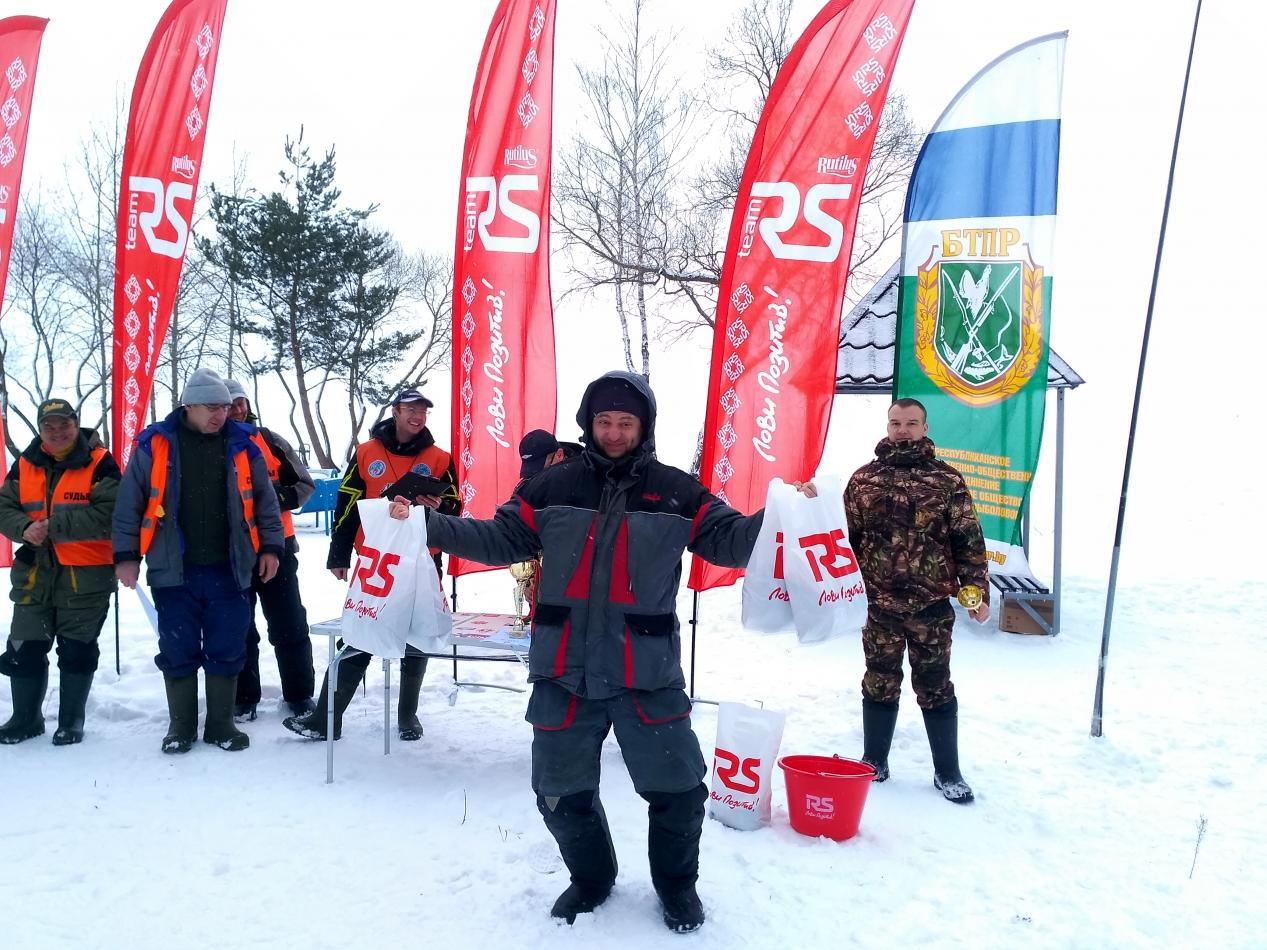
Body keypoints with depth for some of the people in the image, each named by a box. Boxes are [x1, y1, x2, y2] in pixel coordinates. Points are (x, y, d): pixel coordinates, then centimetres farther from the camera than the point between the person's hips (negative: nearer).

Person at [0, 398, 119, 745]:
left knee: (77, 651, 6)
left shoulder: (99, 463, -9)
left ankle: (71, 721, 20)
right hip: (34, 574, 5)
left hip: (85, 575, -5)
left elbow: (107, 515, -19)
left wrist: (52, 526, -22)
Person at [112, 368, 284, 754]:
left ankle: (221, 724, 21)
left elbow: (265, 500, 9)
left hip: (228, 570, 1)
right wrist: (126, 555, 0)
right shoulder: (155, 443, -1)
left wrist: (270, 547, 4)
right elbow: (129, 503, 2)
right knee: (178, 652, 7)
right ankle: (181, 726, 22)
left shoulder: (242, 445, 3)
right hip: (174, 570, -1)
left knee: (227, 651, 7)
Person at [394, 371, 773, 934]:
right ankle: (591, 878, 40)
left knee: (677, 787, 7)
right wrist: (426, 524, -7)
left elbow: (730, 542, -2)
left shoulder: (676, 492, 0)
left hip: (648, 674, -1)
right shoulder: (552, 487, 3)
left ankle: (677, 885, 35)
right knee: (561, 790, 13)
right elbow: (499, 540, 3)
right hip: (564, 673, 2)